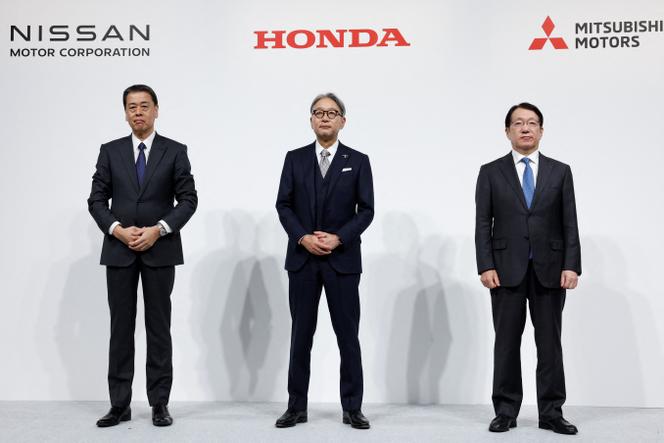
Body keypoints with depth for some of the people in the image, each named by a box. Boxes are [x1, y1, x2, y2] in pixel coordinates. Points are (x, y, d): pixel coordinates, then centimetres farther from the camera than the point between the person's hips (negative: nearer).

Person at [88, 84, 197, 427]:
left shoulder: (175, 151, 3)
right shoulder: (110, 151, 7)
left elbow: (188, 199, -2)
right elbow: (97, 200, 4)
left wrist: (158, 229, -13)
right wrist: (118, 230, -11)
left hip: (160, 250, -1)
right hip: (119, 250, 2)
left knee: (159, 327, 4)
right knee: (120, 327, 5)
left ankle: (159, 404, 11)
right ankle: (119, 405, 13)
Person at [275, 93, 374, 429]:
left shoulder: (358, 161, 4)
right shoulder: (295, 159, 8)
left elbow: (366, 210, -1)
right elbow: (283, 205, 2)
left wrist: (338, 238, -14)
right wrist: (303, 238, -12)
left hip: (343, 259, -1)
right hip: (302, 258, 1)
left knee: (348, 335, 3)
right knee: (301, 334, 6)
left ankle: (352, 408, 13)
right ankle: (297, 406, 15)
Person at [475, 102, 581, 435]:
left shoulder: (560, 171, 8)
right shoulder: (491, 172, 5)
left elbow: (570, 223, 3)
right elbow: (483, 223, 0)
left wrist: (571, 266, -7)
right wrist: (485, 266, -9)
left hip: (549, 269, 1)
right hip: (507, 269, -1)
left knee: (549, 343, 5)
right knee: (507, 342, 5)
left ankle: (551, 413, 14)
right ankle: (506, 412, 14)